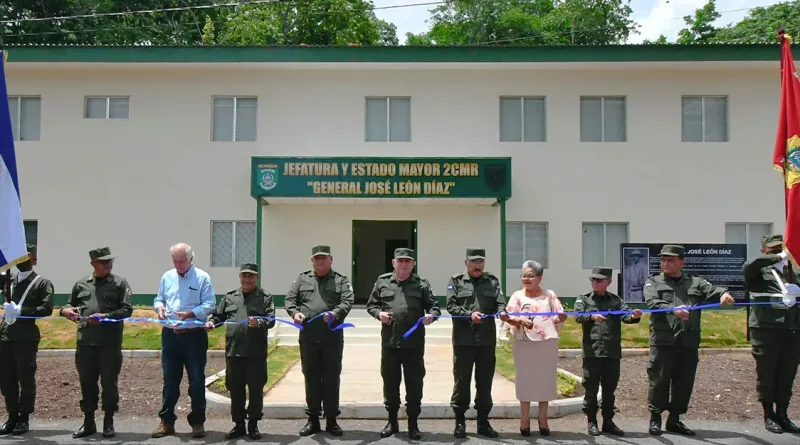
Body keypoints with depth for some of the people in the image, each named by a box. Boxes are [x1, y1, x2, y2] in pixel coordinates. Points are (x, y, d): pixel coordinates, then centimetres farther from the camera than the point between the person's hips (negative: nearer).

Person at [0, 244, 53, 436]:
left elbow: (46, 309, -10)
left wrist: (20, 311, -18)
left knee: (26, 379, 1)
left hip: (27, 337, -5)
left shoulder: (42, 283, 1)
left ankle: (24, 419, 11)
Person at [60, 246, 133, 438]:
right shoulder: (81, 284, 13)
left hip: (110, 342, -3)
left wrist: (106, 316, -17)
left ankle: (108, 422, 15)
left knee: (109, 382, 3)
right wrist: (66, 310, 0)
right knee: (87, 382, 10)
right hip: (85, 342, 3)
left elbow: (127, 309, -4)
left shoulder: (119, 283, 2)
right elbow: (70, 304, 23)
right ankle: (88, 422, 22)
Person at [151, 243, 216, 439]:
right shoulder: (167, 277, 10)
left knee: (197, 380, 3)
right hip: (170, 335, 4)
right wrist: (159, 307, -6)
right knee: (170, 380, 10)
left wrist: (189, 314, -22)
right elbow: (158, 299, 17)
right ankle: (166, 421, 20)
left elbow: (209, 305, -10)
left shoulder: (202, 277, -5)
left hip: (194, 335, -4)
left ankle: (197, 422, 14)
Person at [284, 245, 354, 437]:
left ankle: (331, 420, 16)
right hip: (308, 337, 2)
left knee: (331, 378, 4)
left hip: (332, 337, -2)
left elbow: (348, 301, -7)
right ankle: (313, 419, 20)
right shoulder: (302, 279, 13)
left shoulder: (341, 280, 5)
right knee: (311, 378, 9)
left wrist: (335, 313, -26)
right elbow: (290, 299, 8)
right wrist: (295, 312, -13)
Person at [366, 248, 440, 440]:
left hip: (414, 343, -1)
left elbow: (434, 306, 3)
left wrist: (431, 315, -19)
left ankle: (413, 424, 19)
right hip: (389, 342, 1)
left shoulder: (421, 284, 2)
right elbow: (371, 305, 11)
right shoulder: (382, 281, 6)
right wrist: (379, 313, -9)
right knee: (390, 383, 11)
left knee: (414, 384, 6)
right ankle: (392, 421, 27)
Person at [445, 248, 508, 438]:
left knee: (485, 382, 10)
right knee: (461, 381, 4)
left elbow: (500, 302, -3)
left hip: (487, 340, 3)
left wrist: (502, 312, -25)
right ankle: (460, 422, 16)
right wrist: (469, 314, -22)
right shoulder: (456, 281, 3)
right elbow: (451, 306, -7)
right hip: (463, 340, -2)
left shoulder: (492, 281, 10)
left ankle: (483, 422, 21)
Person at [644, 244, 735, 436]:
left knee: (684, 383, 9)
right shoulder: (653, 281, 9)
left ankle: (674, 419, 23)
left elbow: (711, 290, -4)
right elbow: (653, 302, -9)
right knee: (659, 381, 1)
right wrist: (673, 309, -27)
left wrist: (724, 293, -27)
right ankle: (655, 418, 14)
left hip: (689, 342, 3)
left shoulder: (695, 282, 16)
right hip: (663, 341, -3)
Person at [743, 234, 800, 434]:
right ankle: (769, 416, 14)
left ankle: (782, 414, 21)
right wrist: (779, 257, -20)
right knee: (766, 374, 3)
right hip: (766, 329, -5)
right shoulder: (759, 271, 2)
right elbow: (749, 265, -21)